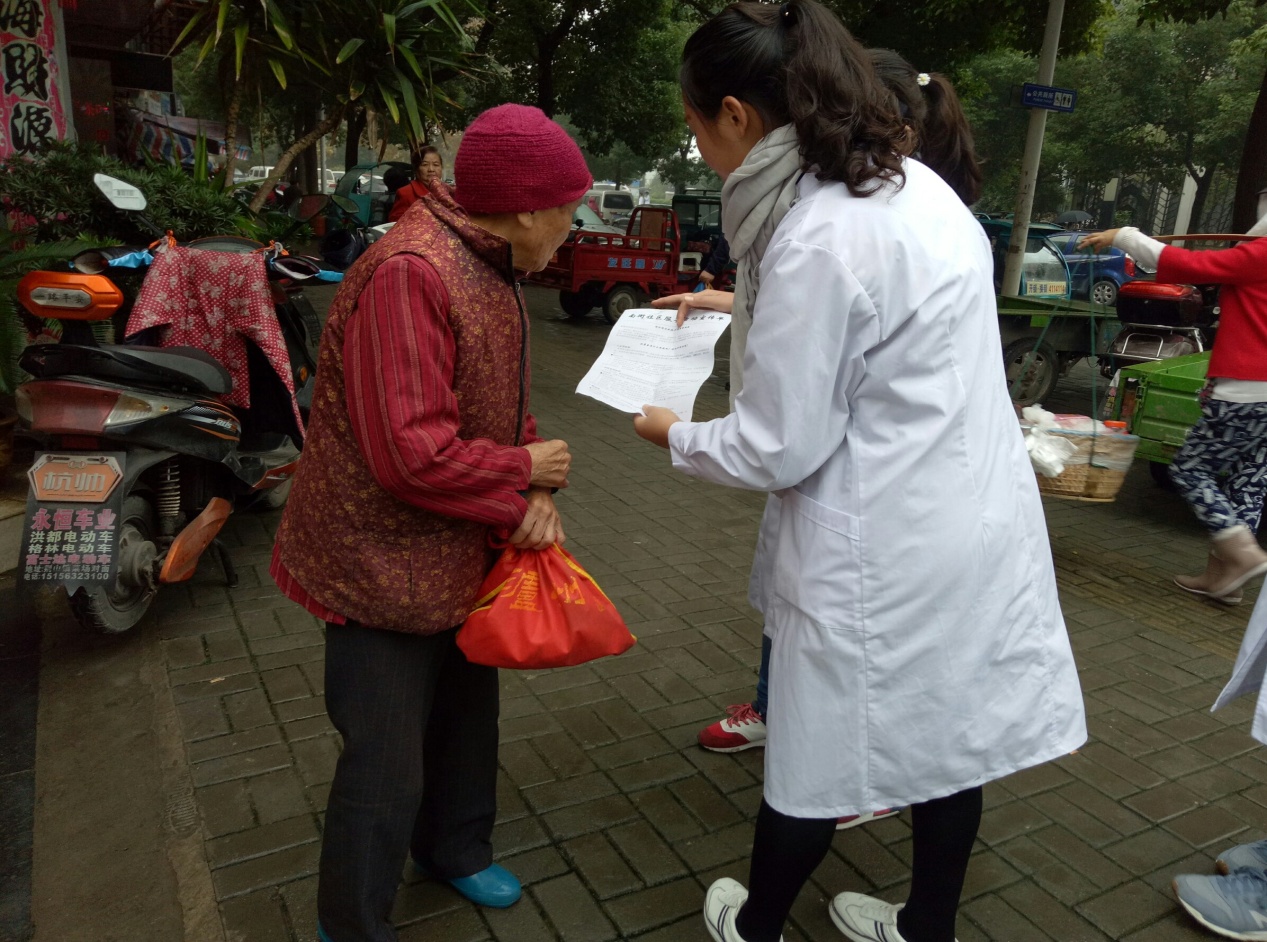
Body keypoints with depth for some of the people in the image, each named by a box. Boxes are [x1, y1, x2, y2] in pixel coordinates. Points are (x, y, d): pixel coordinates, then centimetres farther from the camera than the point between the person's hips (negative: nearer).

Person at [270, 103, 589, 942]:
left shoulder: (493, 267, 5)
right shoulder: (408, 274, -28)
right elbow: (413, 456, -33)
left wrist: (530, 496, -8)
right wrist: (524, 474, -17)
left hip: (462, 555, 10)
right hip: (389, 570, -9)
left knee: (467, 714, 25)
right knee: (386, 769, 5)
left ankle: (454, 849, 51)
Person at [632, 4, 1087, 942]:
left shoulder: (815, 242, -22)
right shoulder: (914, 184, 5)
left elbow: (778, 449, -18)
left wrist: (676, 434, 1)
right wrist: (746, 305, 26)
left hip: (884, 548, -8)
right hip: (968, 517, 8)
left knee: (821, 751, 12)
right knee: (946, 736, 21)